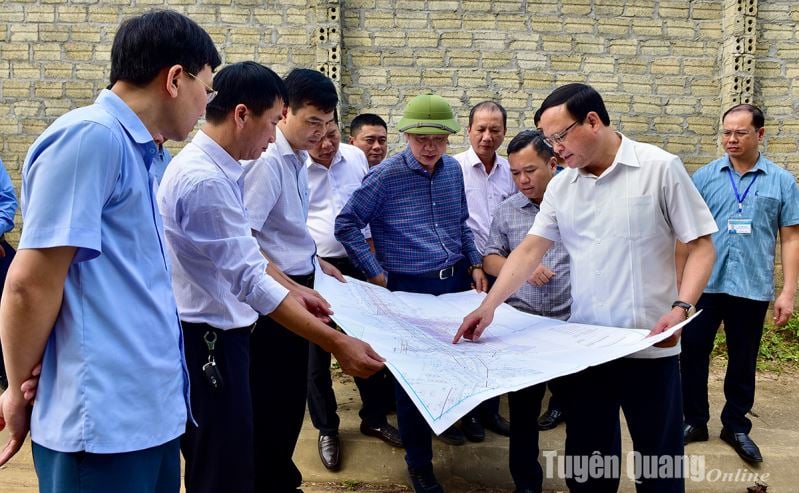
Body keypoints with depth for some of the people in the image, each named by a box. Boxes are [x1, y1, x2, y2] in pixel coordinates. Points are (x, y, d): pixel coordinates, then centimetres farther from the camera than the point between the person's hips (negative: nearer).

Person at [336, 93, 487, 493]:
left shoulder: (453, 169, 6)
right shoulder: (385, 176, -12)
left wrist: (474, 264, 9)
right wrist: (375, 273, -12)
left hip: (456, 280, 5)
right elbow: (346, 225, -10)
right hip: (411, 287, -5)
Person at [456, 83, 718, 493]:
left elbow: (701, 245, -6)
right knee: (585, 458, 16)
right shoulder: (560, 187, 7)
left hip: (650, 346, -4)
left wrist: (680, 308, -19)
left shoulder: (660, 168, -7)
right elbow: (530, 249, 4)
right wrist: (489, 304, -6)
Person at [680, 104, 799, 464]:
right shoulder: (704, 177, 2)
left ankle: (736, 426, 28)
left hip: (752, 287, 0)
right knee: (693, 352, 5)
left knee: (742, 361, 12)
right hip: (703, 284, 0)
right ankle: (695, 421, 22)